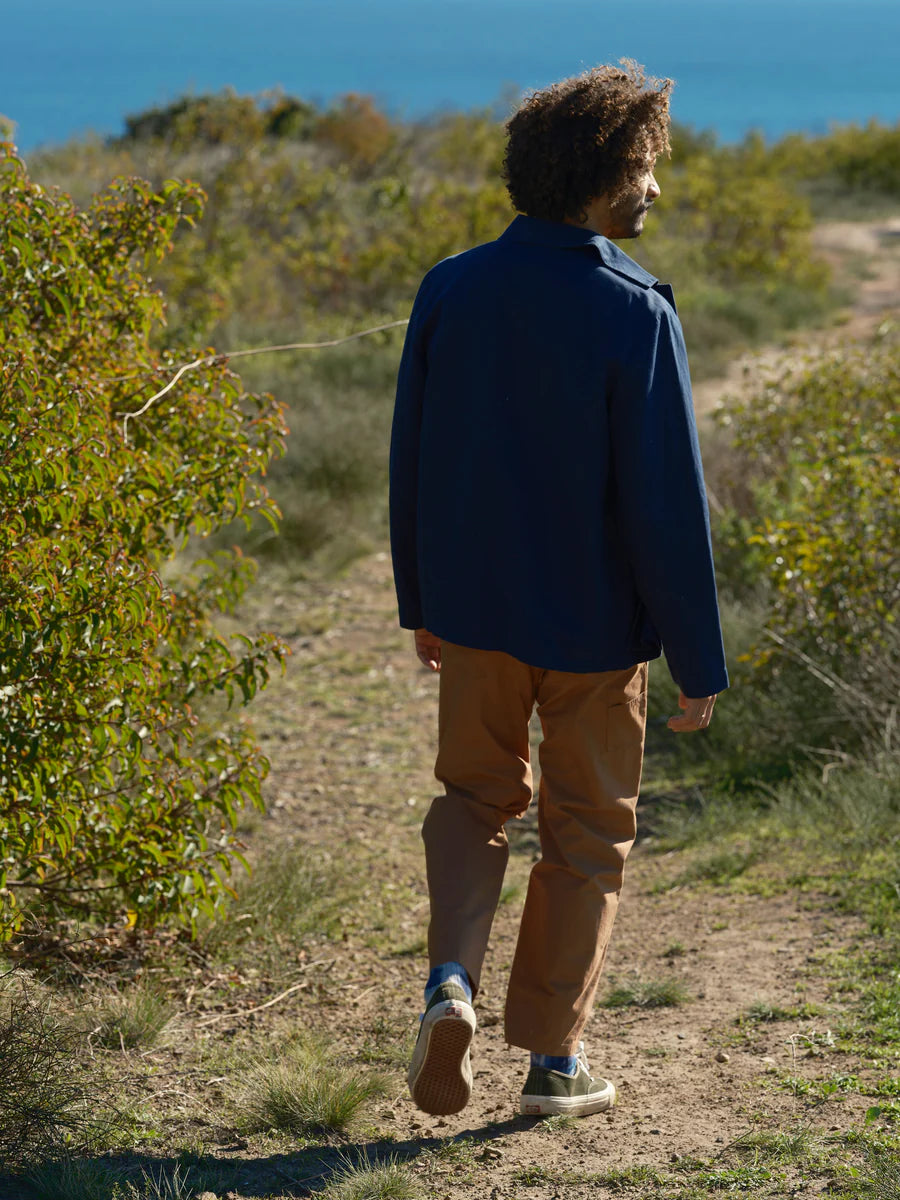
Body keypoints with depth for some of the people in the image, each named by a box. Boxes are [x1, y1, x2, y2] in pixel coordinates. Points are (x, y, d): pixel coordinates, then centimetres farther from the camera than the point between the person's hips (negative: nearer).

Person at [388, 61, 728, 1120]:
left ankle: (451, 980, 0)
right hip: (593, 620, -3)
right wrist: (698, 663, -9)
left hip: (473, 606, 4)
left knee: (474, 795, 23)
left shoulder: (449, 290, -4)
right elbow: (667, 503, -18)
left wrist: (418, 599, 18)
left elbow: (411, 460, 4)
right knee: (586, 831, 13)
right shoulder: (633, 315, -19)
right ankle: (552, 1057, 18)